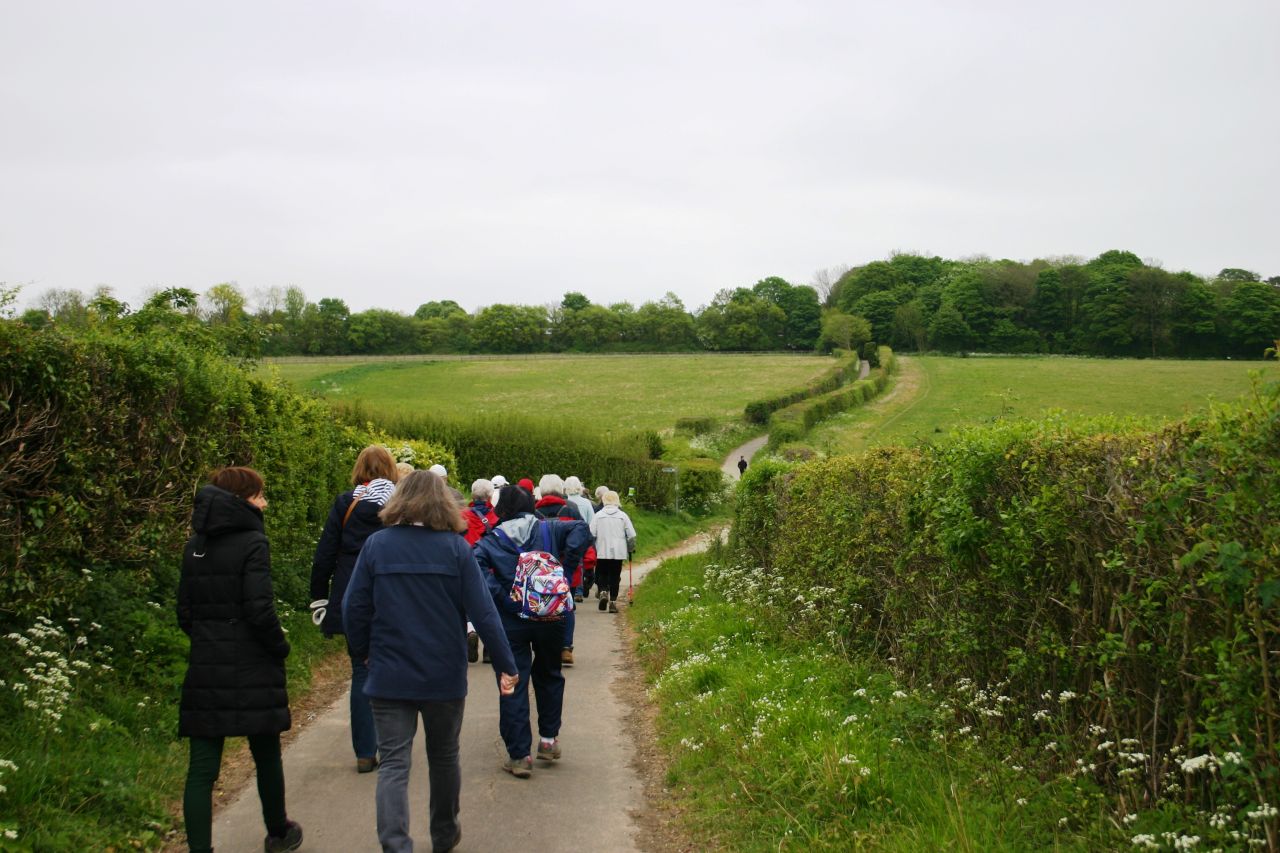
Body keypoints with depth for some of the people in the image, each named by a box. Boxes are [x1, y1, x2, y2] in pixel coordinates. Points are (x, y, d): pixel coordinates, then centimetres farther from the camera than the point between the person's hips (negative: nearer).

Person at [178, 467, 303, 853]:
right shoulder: (252, 542, -12)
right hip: (251, 669, -5)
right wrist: (280, 648, -4)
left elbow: (185, 611, 9)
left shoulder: (195, 545, 7)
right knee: (266, 756, 15)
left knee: (202, 768, 3)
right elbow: (260, 610, -18)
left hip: (204, 667, 5)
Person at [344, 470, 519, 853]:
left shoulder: (376, 545, -5)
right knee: (444, 756, 19)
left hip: (389, 675, 0)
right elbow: (482, 611, -11)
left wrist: (363, 651, 14)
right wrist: (505, 664, -5)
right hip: (444, 674, 1)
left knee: (394, 764, 1)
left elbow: (354, 608, -3)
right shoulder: (455, 547, -8)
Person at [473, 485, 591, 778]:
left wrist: (499, 596, -16)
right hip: (550, 619, 2)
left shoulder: (490, 541, 1)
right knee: (549, 676, 23)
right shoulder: (549, 530, 5)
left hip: (510, 622, -2)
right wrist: (565, 573, -8)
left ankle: (519, 755, 3)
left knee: (513, 687, 3)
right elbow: (580, 530, -9)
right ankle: (548, 739, 26)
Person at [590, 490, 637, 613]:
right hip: (618, 552, 1)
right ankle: (613, 601, 3)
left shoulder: (598, 515, -1)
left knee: (601, 574, 13)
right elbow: (631, 535, 2)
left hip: (602, 552, 0)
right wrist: (631, 549, 16)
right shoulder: (623, 516, 1)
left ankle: (603, 592, -11)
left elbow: (591, 534, -3)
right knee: (615, 577, 6)